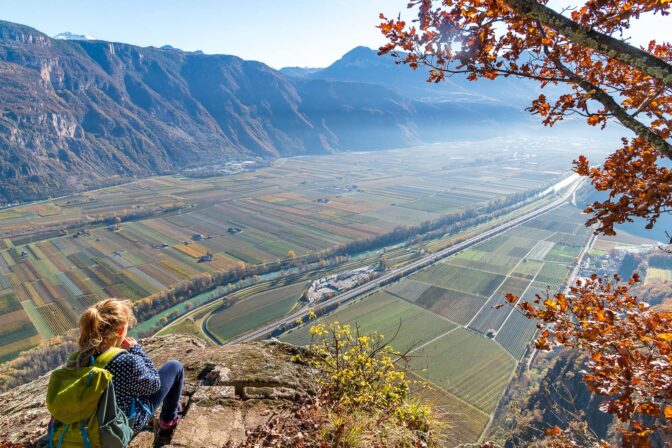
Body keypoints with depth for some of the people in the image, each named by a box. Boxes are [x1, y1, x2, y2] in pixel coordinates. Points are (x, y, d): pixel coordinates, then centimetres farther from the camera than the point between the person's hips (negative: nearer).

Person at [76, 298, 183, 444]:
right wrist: (136, 349, -17)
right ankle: (167, 424, 24)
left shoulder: (82, 355, -20)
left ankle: (169, 404, 43)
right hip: (130, 422, -6)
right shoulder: (129, 361, -38)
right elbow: (154, 384, -17)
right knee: (174, 367, 8)